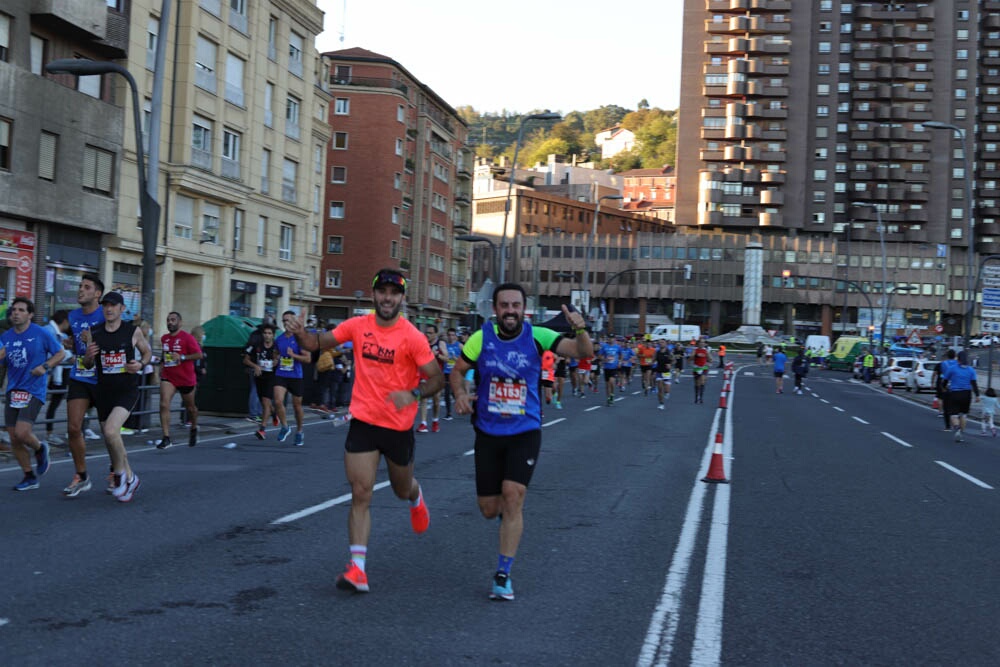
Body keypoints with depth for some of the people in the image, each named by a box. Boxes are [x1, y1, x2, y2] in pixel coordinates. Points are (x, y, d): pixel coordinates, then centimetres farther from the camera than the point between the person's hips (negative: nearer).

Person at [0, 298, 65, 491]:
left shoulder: (41, 334, -5)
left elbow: (60, 353, 3)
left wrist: (45, 367, -13)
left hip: (34, 391, -5)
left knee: (21, 433, -19)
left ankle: (40, 449, 15)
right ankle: (30, 477, 19)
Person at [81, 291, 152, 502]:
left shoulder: (133, 331, -4)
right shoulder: (93, 333, 3)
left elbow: (147, 351, 13)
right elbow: (88, 365, 12)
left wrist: (141, 364, -8)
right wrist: (88, 356, -11)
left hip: (127, 390, -4)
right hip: (104, 391, 4)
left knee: (111, 431, -24)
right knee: (110, 439, 12)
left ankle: (122, 475, -4)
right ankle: (128, 478, 32)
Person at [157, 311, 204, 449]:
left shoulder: (187, 337, -10)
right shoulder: (164, 338, 8)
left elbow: (199, 355, -14)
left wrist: (182, 357, -23)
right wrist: (163, 367, 14)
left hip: (186, 378, -3)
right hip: (168, 377, 3)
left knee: (190, 407, 13)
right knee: (164, 404, -16)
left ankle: (194, 429, 43)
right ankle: (166, 438, -17)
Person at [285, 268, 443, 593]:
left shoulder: (412, 337, -13)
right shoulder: (358, 326, -3)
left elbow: (437, 378, -11)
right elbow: (316, 343, 7)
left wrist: (413, 394, -30)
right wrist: (300, 333, -15)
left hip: (399, 426, -1)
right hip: (363, 421, 2)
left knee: (402, 490, 20)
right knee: (360, 495, -6)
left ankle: (415, 497, 59)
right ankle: (357, 569, -6)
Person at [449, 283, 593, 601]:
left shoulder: (537, 336, -9)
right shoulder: (481, 338, -6)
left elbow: (585, 352, -17)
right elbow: (457, 370, 7)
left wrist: (580, 330, -38)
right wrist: (460, 393, -15)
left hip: (525, 433, -2)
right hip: (488, 433, 2)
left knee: (512, 497, -17)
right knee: (489, 510, 6)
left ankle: (503, 575, -4)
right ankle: (509, 511, 46)